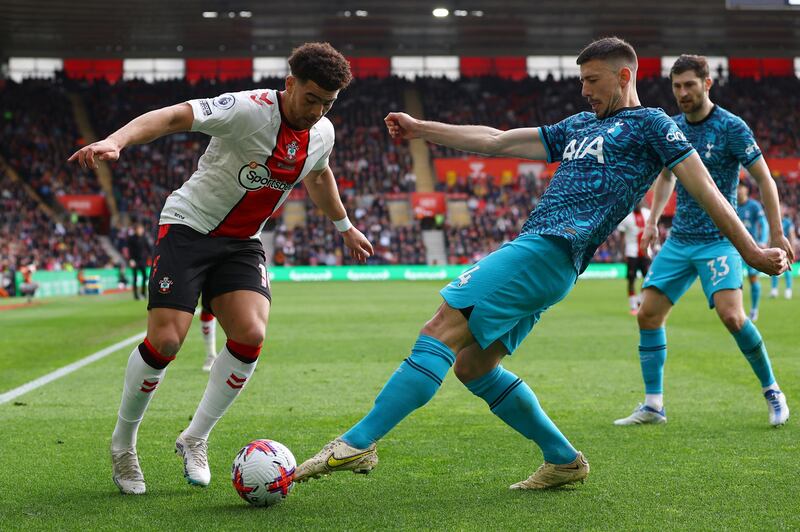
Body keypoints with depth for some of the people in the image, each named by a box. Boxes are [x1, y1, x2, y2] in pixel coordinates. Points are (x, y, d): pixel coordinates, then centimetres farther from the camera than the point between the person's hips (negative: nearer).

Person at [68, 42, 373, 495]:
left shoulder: (322, 133, 0)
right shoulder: (249, 109, -22)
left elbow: (318, 175, 24)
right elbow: (174, 117, -33)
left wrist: (345, 227, 36)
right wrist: (115, 141, -50)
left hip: (242, 242, 6)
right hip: (189, 225, -6)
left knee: (251, 335, -17)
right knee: (165, 341, -15)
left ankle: (195, 439, 3)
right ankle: (122, 444, 9)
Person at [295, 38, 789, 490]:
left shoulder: (650, 123, 8)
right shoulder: (578, 126, 30)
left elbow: (704, 188, 4)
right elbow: (496, 141, 30)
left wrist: (752, 250, -1)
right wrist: (420, 129, 26)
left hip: (549, 250, -9)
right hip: (533, 251, 9)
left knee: (442, 329, -17)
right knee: (472, 365, 8)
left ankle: (358, 443, -22)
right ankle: (564, 460, 14)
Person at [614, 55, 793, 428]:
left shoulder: (731, 127, -11)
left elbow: (764, 179, -8)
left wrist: (776, 235, -11)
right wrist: (653, 220, 16)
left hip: (719, 239, -6)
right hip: (679, 240, 6)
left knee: (731, 315, -22)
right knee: (648, 314, -2)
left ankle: (772, 392, -2)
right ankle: (653, 405, 7)